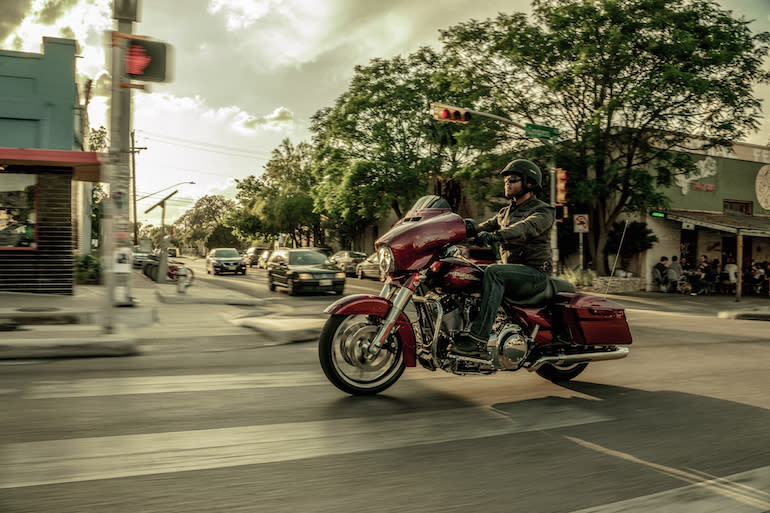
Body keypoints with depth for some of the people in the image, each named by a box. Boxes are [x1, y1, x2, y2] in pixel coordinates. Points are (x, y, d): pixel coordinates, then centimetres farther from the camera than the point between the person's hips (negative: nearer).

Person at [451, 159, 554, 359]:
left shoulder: (542, 211, -4)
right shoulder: (505, 212, 22)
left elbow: (526, 228, -26)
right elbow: (485, 226, 11)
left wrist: (497, 235, -44)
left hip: (535, 273, -7)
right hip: (511, 270, 7)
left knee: (493, 273, -35)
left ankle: (478, 339, -42)